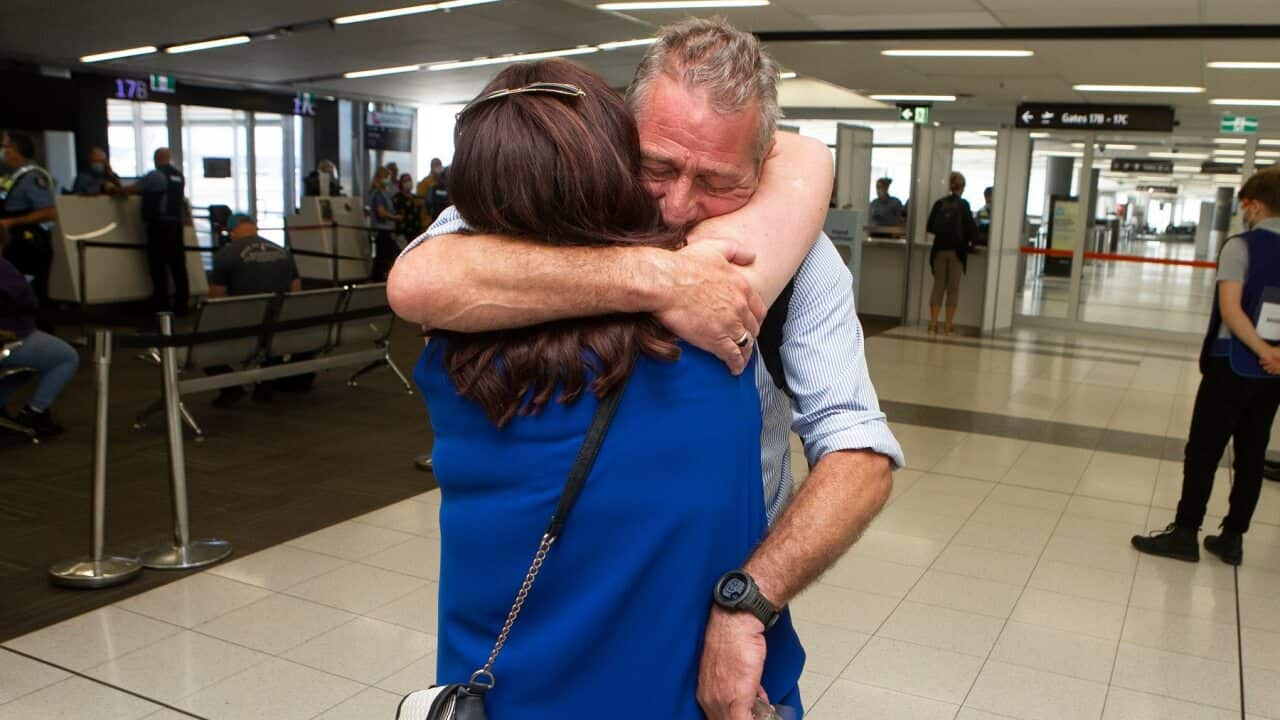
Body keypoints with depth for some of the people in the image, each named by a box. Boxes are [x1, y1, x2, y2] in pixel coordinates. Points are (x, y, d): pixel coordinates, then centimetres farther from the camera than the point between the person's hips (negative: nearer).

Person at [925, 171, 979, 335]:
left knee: (938, 286, 7)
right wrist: (971, 241, 11)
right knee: (953, 288, 4)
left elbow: (930, 227, 5)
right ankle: (949, 325, 5)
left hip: (939, 249, 3)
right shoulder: (963, 205, -7)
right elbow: (970, 227, -8)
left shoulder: (939, 204, 2)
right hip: (956, 250, -3)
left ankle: (933, 324, 4)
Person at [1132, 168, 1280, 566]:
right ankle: (1232, 538, 17)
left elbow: (1230, 308, -21)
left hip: (1233, 365, -6)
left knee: (1202, 451, 1)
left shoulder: (1241, 246, -11)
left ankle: (1185, 533, 5)